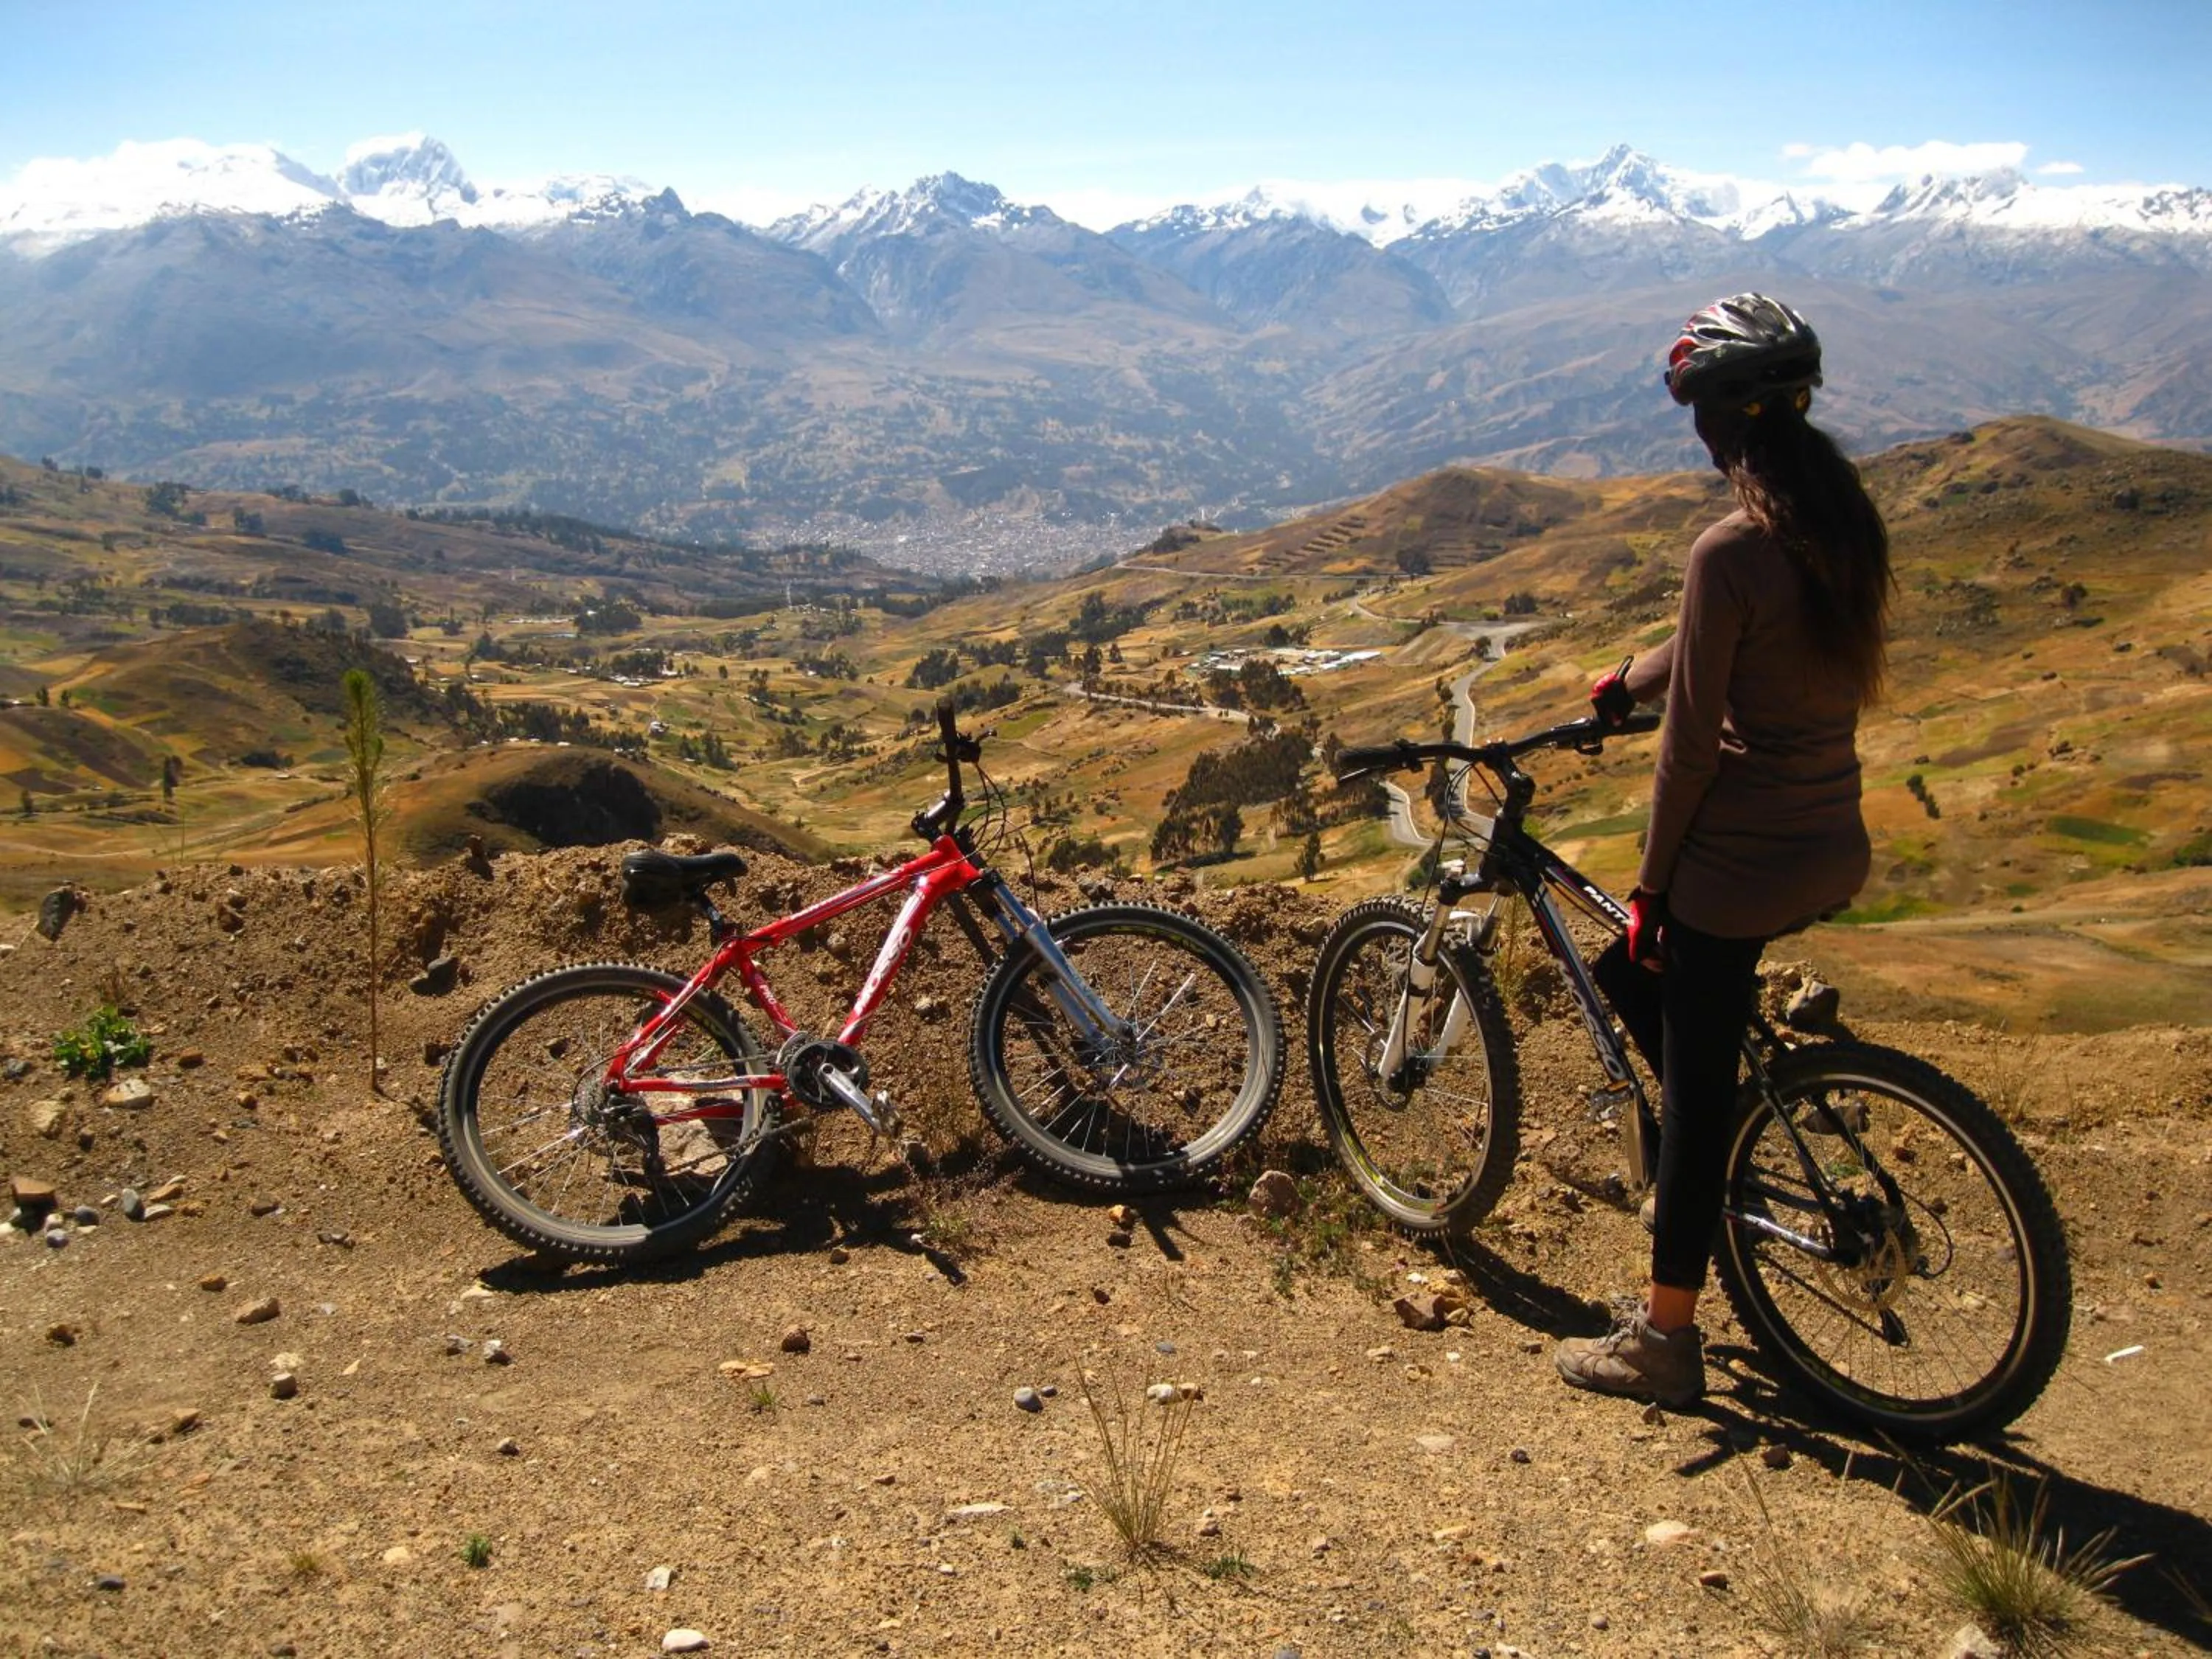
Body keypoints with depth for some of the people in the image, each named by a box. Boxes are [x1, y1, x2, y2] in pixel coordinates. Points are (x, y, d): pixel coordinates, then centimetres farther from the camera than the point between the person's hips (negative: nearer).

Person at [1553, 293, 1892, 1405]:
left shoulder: (1732, 551, -20)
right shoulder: (1844, 529, 5)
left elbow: (1692, 742, -17)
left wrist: (1652, 883, -7)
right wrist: (1631, 678, 36)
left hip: (1744, 858, -8)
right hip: (1833, 851, 8)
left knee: (1695, 1088, 4)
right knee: (1630, 972, 26)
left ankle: (1663, 1341, 18)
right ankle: (1716, 1166, 33)